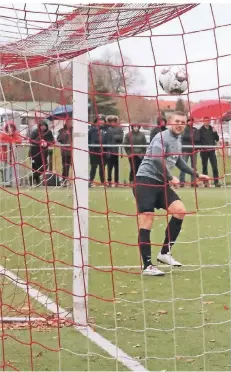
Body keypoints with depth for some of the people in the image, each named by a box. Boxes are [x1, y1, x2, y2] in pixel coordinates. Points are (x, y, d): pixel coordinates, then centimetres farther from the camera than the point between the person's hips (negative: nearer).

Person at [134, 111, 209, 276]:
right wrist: (171, 178, -19)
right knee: (146, 221, -10)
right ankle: (147, 266, -8)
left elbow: (178, 160, 34)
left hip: (161, 183, 8)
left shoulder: (177, 140, 16)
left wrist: (196, 174, 39)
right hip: (146, 180, -8)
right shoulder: (163, 137, -12)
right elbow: (156, 159, -26)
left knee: (180, 210, -8)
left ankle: (165, 253, 2)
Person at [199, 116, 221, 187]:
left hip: (212, 150, 2)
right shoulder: (201, 130, 0)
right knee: (205, 166, 4)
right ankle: (206, 182, 9)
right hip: (204, 150, -2)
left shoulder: (212, 129, 10)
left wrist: (215, 132, -6)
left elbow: (217, 139, 9)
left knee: (215, 166, -5)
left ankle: (216, 181, -5)